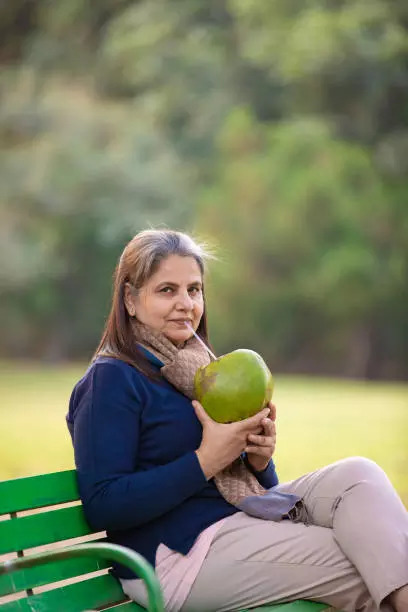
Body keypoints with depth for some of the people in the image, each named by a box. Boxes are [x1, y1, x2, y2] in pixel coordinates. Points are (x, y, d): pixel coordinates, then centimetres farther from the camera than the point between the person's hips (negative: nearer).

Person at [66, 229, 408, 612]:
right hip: (176, 552, -8)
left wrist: (259, 460, -2)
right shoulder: (112, 379, -8)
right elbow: (102, 505, -18)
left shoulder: (197, 367, 17)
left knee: (358, 474, -12)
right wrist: (205, 461, -20)